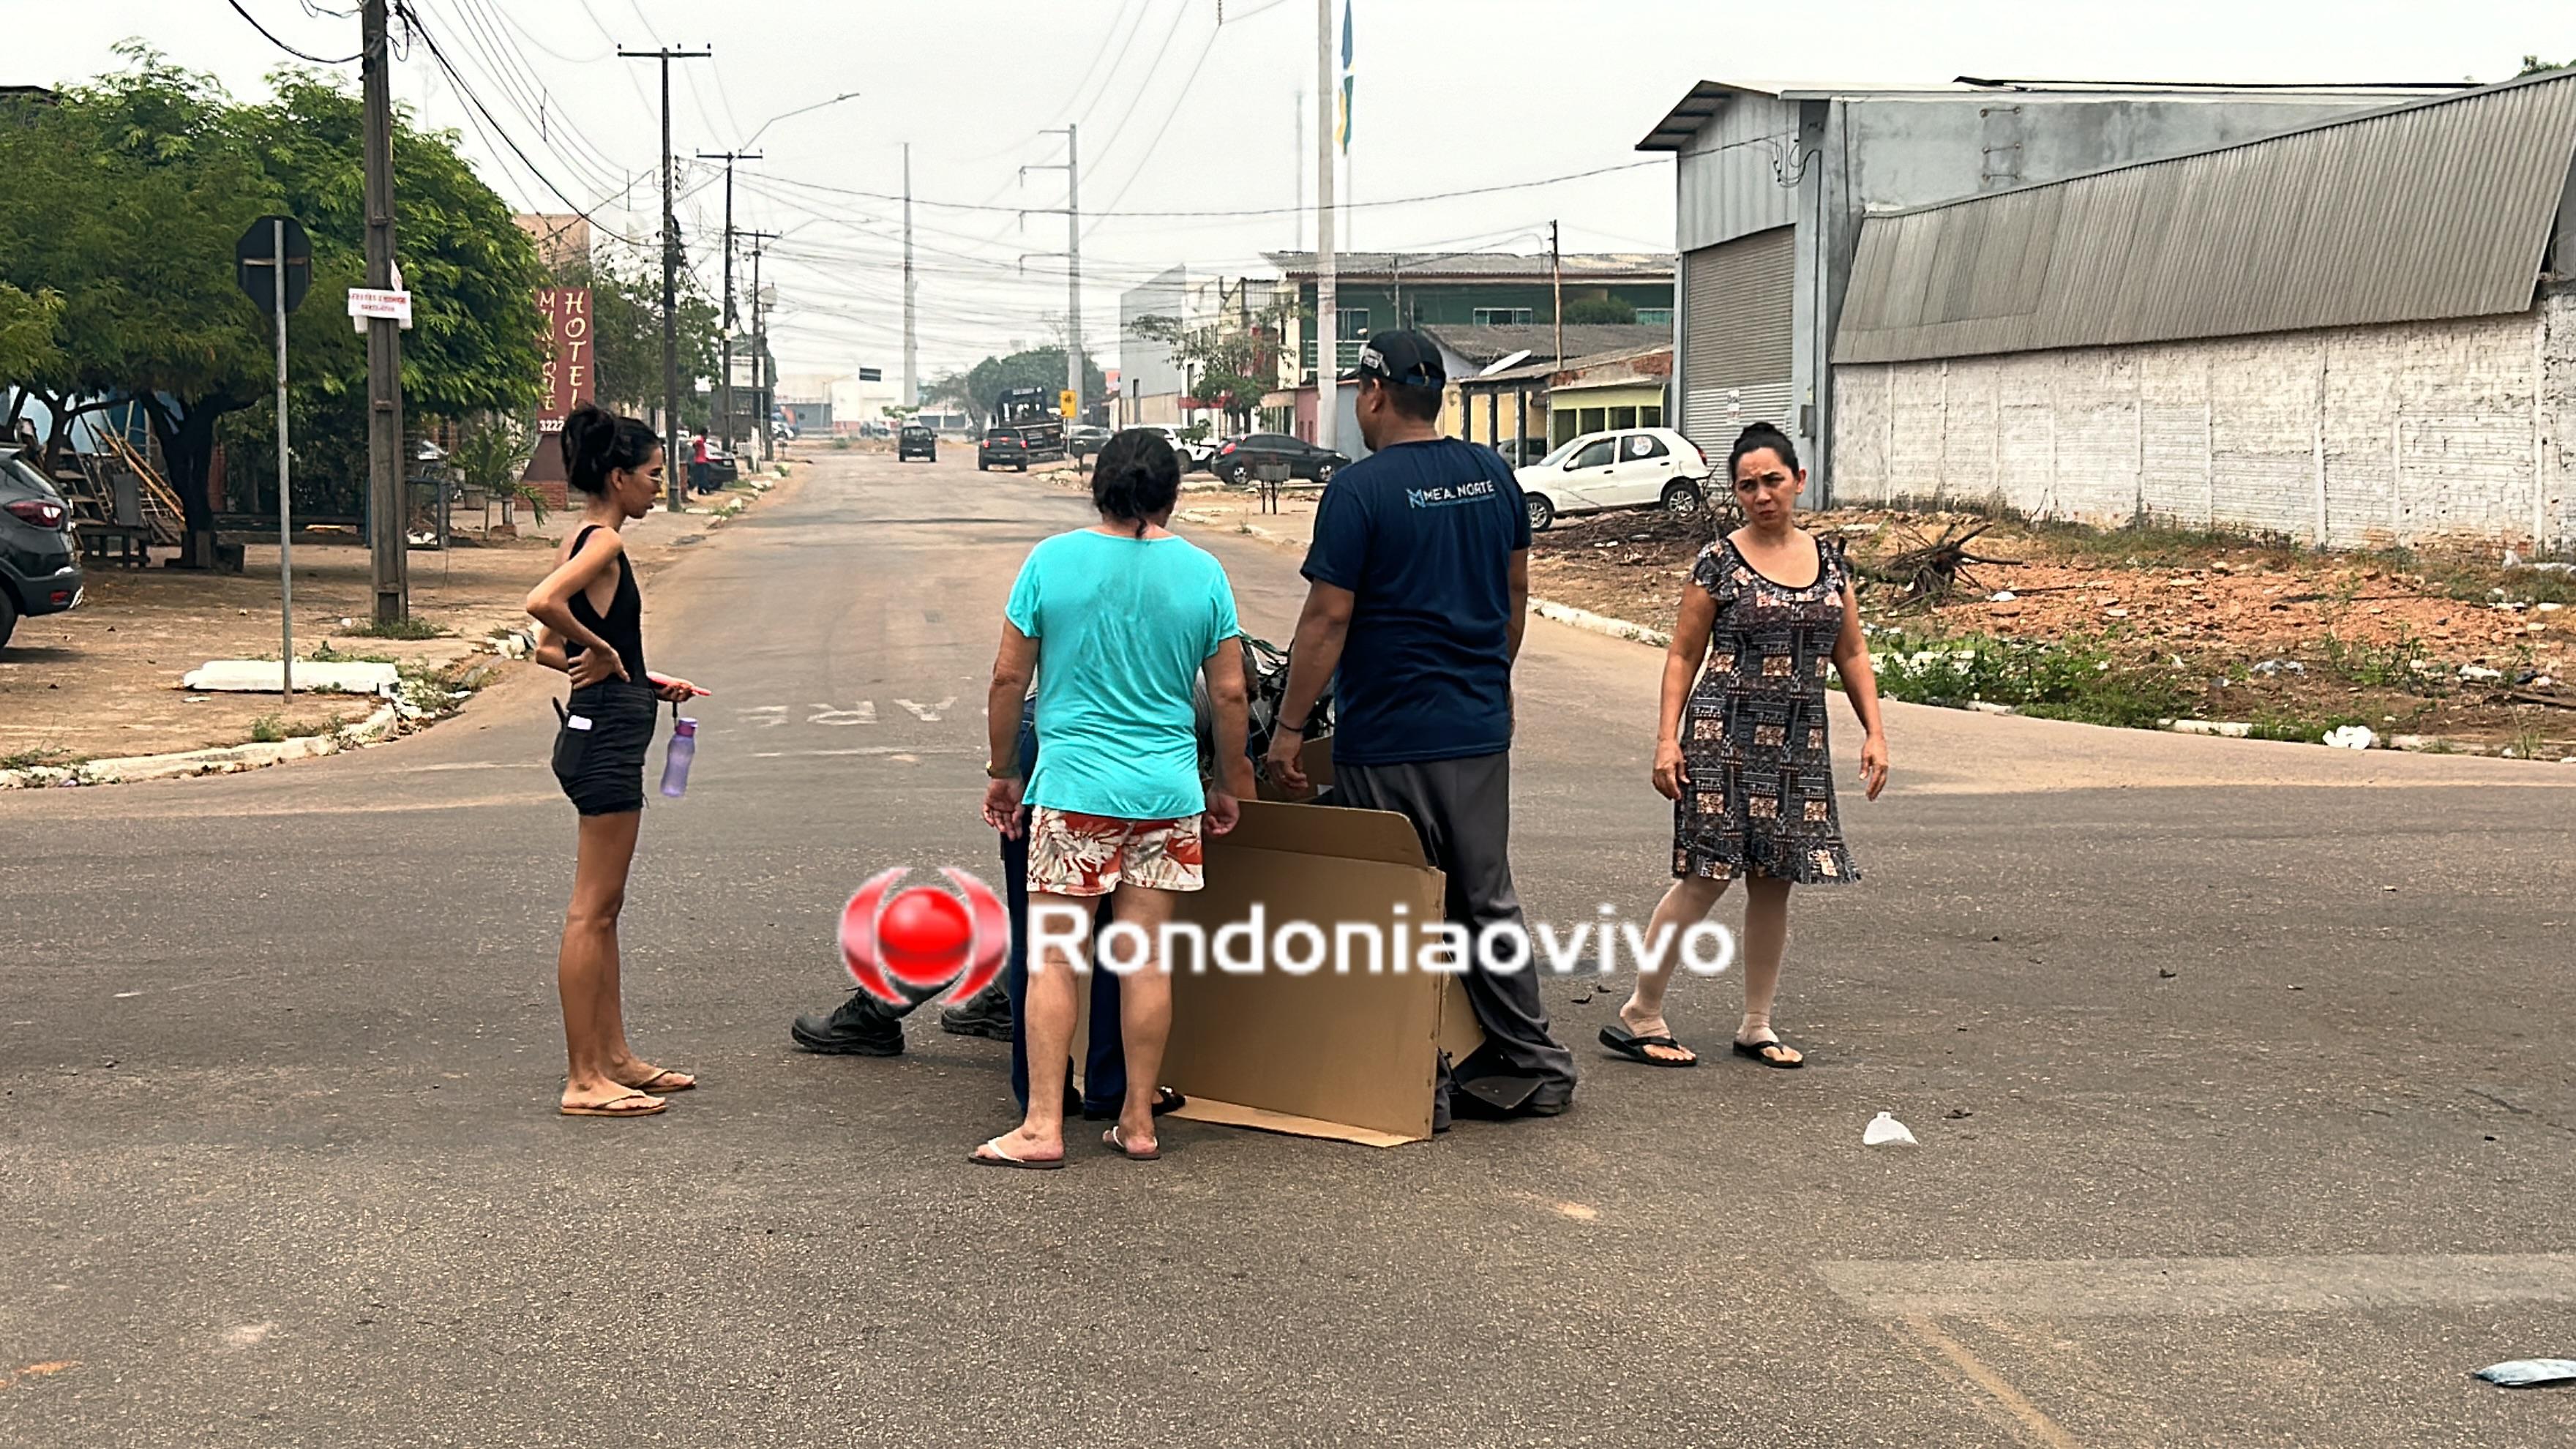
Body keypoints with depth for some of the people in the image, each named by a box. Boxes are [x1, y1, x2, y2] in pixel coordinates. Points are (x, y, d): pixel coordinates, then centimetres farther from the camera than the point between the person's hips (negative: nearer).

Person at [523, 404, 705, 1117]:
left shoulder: (582, 541, 14)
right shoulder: (604, 542, -14)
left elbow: (551, 650, 17)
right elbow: (541, 603, -32)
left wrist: (644, 682, 16)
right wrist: (603, 652, -17)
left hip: (599, 736, 10)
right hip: (607, 738, -10)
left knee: (603, 910, 15)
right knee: (591, 912, -5)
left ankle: (614, 1058, 24)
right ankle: (584, 1079, 1)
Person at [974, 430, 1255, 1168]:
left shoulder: (1051, 561, -2)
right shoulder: (1201, 573, 2)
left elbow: (1008, 678, 0)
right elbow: (1229, 694, 4)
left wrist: (1004, 773, 12)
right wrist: (1229, 785, 17)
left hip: (1073, 787, -2)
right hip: (1168, 790, 2)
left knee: (1052, 959, 3)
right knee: (1145, 959, 7)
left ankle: (1042, 1126, 1)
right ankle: (1138, 1122, 14)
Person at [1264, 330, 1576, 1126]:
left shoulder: (1360, 489, -14)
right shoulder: (1494, 474, 6)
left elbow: (1327, 618, -15)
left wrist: (1289, 726, -9)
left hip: (1388, 739, -7)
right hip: (1483, 730, 7)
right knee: (1487, 900, 16)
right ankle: (1534, 1065, 21)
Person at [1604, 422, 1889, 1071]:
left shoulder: (1829, 561, 10)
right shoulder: (1718, 563, -3)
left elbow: (1852, 655, 15)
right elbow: (1683, 656, -1)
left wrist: (1874, 732, 7)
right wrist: (1668, 738, -9)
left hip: (1798, 742, 5)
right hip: (1725, 735, -4)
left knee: (1774, 882, 8)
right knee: (1705, 877, -7)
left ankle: (1757, 1026, 18)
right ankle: (1638, 1016, 3)